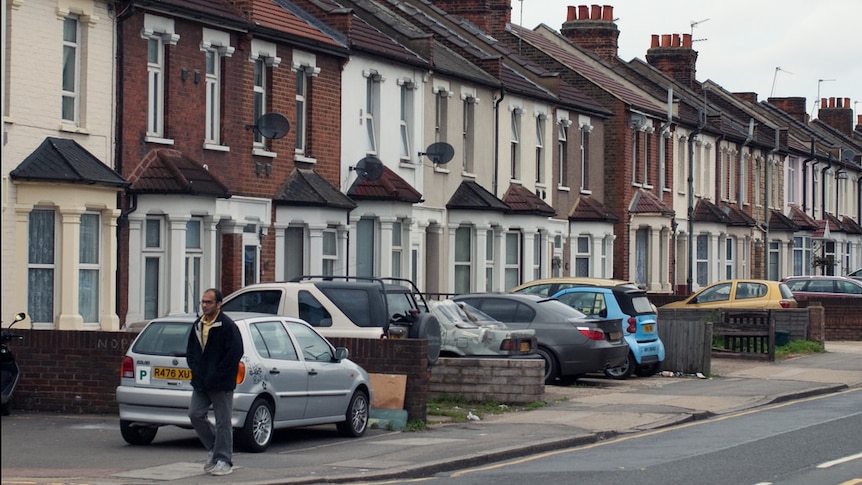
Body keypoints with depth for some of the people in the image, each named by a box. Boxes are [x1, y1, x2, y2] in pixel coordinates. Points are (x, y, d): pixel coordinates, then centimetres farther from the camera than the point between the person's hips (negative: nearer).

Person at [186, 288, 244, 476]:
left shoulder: (227, 326, -11)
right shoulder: (198, 325, 12)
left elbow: (235, 353, -16)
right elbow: (191, 351, 20)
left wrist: (217, 375, -16)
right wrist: (196, 370, 4)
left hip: (221, 384, -7)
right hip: (200, 383, 7)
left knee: (223, 422, -1)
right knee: (195, 415, 1)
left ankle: (223, 461, 5)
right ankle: (214, 448, 20)